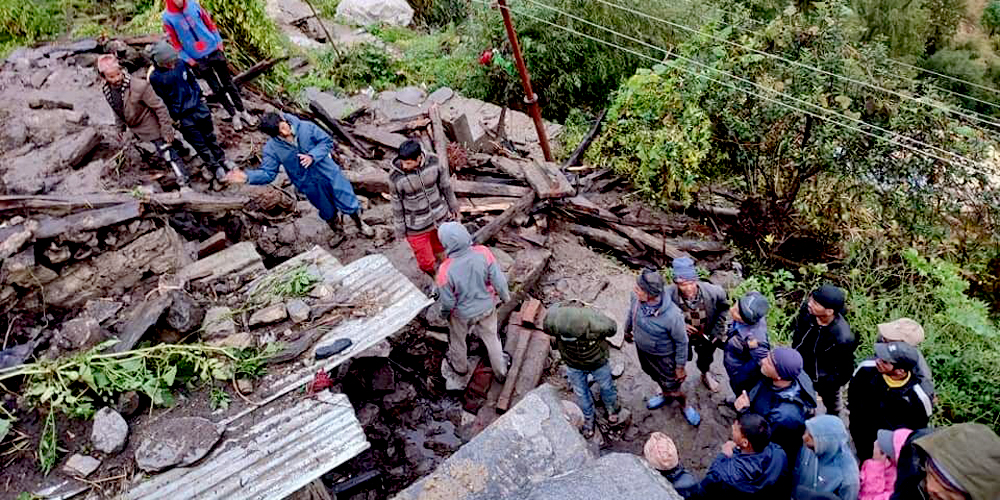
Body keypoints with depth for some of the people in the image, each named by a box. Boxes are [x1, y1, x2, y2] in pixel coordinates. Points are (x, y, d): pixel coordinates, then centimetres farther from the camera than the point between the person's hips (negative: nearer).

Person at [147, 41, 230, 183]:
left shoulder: (180, 65, -3)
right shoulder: (155, 78, -15)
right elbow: (161, 101, -12)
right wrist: (175, 118, -11)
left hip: (199, 109, 4)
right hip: (184, 118, -4)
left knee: (211, 138, 19)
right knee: (201, 146, 6)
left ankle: (223, 161, 36)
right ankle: (216, 168, 20)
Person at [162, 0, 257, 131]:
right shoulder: (168, 18, -9)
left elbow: (209, 23, 5)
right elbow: (175, 43, -4)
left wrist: (219, 42, 1)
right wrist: (188, 59, -7)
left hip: (214, 50, 1)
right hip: (197, 59, -1)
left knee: (228, 83, 10)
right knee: (217, 89, 7)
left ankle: (242, 111, 22)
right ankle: (234, 115, 21)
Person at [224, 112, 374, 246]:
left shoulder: (306, 127, -21)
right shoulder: (272, 148, -19)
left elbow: (327, 142, -12)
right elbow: (268, 173, -16)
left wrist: (312, 156, -28)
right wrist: (247, 176, -34)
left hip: (328, 173, -1)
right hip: (309, 184, 1)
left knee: (349, 202, 11)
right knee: (327, 212, 20)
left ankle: (360, 224, 43)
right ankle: (338, 232, 51)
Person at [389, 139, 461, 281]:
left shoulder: (433, 162, -19)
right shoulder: (396, 177, -25)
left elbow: (445, 185, -2)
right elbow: (397, 205, -11)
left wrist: (453, 208, 10)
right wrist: (401, 231, -1)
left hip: (440, 217, 3)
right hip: (416, 227, -3)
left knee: (440, 251, 25)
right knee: (426, 262, 10)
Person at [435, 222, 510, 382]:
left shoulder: (446, 270, -35)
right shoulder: (483, 253, -29)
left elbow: (448, 301, -20)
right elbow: (499, 281, -17)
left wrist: (444, 313, 3)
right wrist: (505, 296, 4)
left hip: (462, 314, -2)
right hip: (487, 307, 2)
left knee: (457, 339, 30)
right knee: (491, 337, 28)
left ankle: (460, 366, 58)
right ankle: (501, 372, 49)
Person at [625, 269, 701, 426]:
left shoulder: (672, 316, -42)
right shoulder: (636, 296, -28)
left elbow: (681, 342, -23)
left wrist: (680, 367, -10)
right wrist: (627, 330, 16)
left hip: (663, 356, -5)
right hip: (642, 348, 5)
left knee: (672, 389, 18)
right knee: (656, 376, 32)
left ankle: (685, 406, 51)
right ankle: (665, 395, 64)